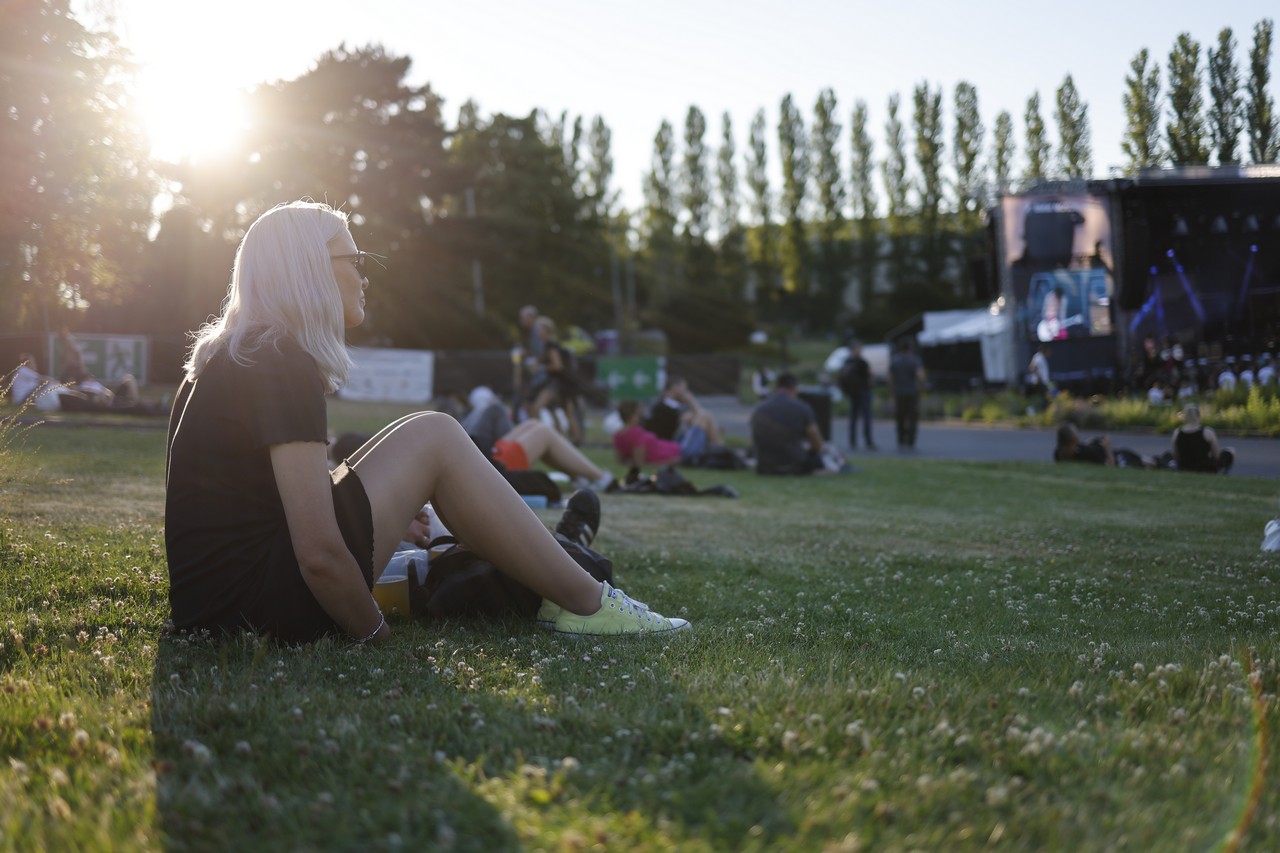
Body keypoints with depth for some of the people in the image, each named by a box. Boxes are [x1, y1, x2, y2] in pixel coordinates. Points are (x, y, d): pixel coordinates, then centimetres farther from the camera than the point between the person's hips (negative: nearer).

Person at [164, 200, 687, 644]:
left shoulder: (232, 355, 15)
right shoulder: (282, 363, -15)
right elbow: (319, 554, -22)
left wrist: (393, 513, 24)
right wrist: (376, 634, -8)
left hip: (214, 595, 10)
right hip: (260, 600, -10)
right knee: (433, 438, -6)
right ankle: (586, 603, 0)